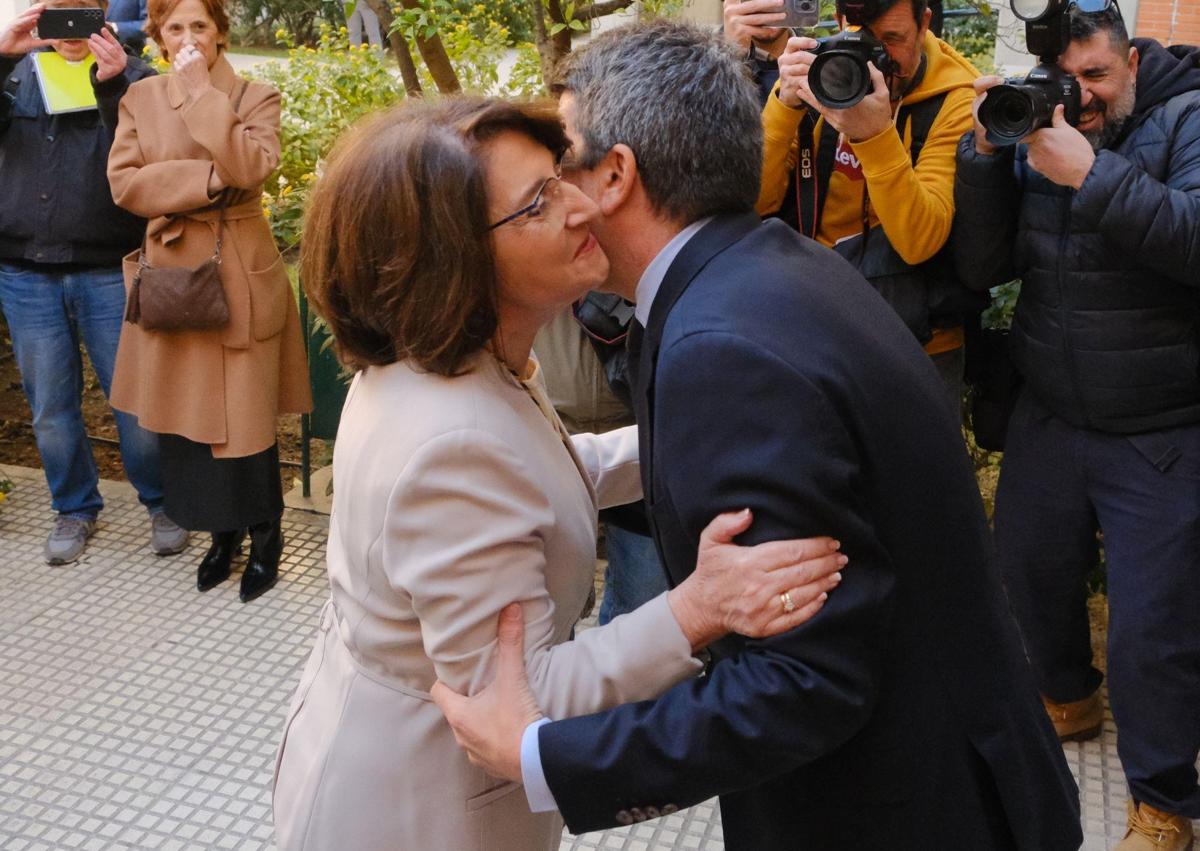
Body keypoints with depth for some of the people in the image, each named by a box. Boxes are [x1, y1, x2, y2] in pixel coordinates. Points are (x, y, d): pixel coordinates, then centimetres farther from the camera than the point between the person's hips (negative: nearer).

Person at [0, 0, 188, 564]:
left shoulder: (131, 77, 2)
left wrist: (112, 85, -25)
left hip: (109, 273, -3)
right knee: (50, 406, 11)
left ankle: (162, 504, 21)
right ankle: (74, 508, 28)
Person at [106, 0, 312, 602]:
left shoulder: (256, 98, 1)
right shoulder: (140, 100, 7)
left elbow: (249, 166, -19)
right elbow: (124, 183, -5)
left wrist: (201, 89, -14)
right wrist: (210, 179, -15)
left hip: (241, 281, -3)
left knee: (245, 418, -1)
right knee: (185, 417, 9)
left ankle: (265, 535, 20)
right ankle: (221, 531, 28)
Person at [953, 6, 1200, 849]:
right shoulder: (1036, 129, 3)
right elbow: (984, 267, -4)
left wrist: (1091, 174, -31)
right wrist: (986, 155, -15)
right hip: (1049, 417, 5)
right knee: (1031, 570, 17)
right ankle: (1069, 699, 48)